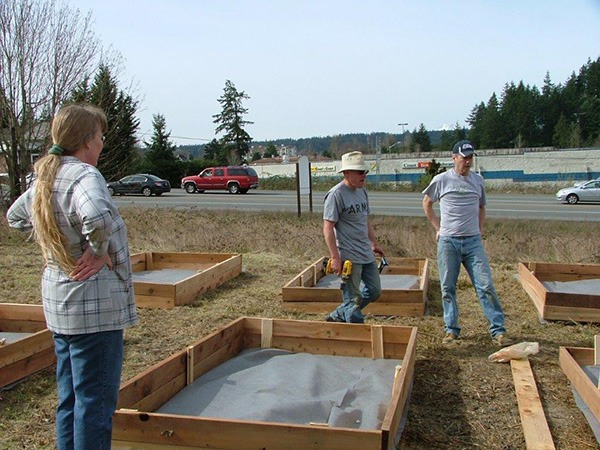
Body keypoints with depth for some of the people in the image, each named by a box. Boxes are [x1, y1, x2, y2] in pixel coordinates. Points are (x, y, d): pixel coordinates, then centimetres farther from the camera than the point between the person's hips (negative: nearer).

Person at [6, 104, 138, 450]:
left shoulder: (45, 178, 9)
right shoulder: (84, 175, -18)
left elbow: (15, 216, 27)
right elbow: (99, 220, -39)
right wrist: (101, 252, -19)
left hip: (60, 301, 9)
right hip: (95, 306, -9)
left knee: (70, 397, 20)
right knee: (96, 400, 2)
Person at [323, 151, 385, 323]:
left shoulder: (362, 191, 11)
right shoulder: (336, 194, -15)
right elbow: (328, 228, -18)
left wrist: (374, 243, 23)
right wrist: (335, 258, -21)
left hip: (367, 254, 9)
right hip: (348, 256, -9)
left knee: (374, 291, 16)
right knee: (352, 298, -1)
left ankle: (337, 317, 27)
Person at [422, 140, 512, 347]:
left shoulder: (478, 180, 8)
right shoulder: (441, 180, -2)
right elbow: (427, 203, 11)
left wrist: (480, 228, 11)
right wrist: (437, 227, 6)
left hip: (473, 241, 2)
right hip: (448, 242, -2)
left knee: (486, 286, -3)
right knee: (448, 288, 5)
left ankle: (498, 330, 4)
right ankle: (451, 329, 18)